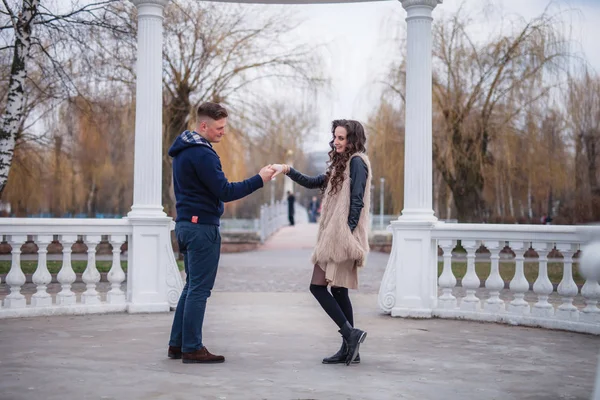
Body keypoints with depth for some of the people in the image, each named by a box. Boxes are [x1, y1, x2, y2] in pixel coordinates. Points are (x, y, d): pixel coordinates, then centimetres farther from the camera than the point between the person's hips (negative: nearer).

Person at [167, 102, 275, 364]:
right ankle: (192, 349, -1)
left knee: (192, 287, 15)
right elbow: (225, 192, -20)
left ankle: (177, 344, 18)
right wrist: (259, 180, -16)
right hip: (202, 227, -10)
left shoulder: (183, 150, 15)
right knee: (199, 289, -5)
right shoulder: (202, 154, -17)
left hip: (186, 224, 10)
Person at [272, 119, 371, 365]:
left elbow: (357, 201, -15)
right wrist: (287, 170, 13)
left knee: (318, 286, -10)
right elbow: (313, 183, 24)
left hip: (342, 236, -10)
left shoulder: (357, 162, -8)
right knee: (338, 290, 8)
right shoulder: (341, 165, 21)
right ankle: (350, 349, 10)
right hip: (334, 235, 10)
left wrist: (347, 233, -20)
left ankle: (350, 334, -9)